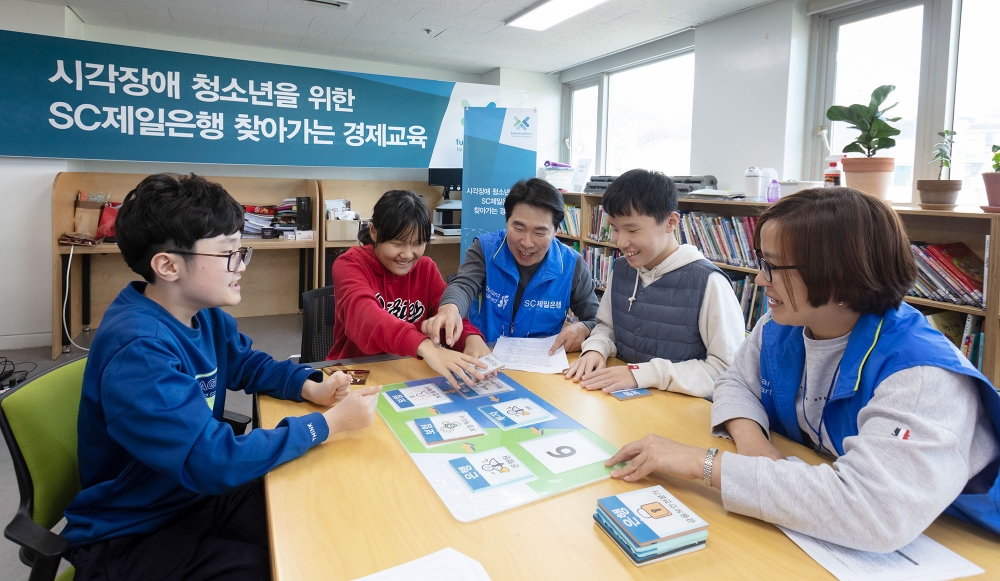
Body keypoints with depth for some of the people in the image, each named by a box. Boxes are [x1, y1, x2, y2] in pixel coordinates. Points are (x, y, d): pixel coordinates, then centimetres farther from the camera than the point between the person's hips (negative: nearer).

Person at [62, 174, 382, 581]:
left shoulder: (203, 313, -4)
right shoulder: (137, 352, -31)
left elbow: (248, 364, 14)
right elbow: (215, 461, -34)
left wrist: (312, 388, -7)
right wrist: (330, 422, -27)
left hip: (200, 492, 7)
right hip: (131, 536, -7)